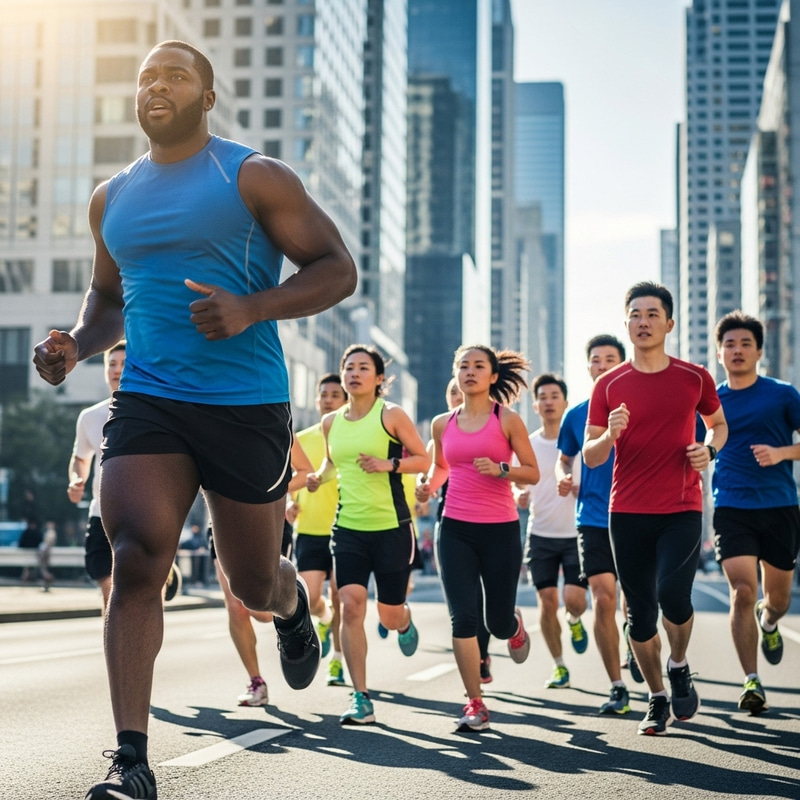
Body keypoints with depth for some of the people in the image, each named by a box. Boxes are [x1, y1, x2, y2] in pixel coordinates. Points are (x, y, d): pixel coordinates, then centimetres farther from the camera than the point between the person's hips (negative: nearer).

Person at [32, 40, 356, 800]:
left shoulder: (253, 178, -2)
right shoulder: (112, 198, 14)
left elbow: (336, 269, -5)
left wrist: (250, 309, -22)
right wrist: (76, 343, 5)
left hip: (246, 404, -3)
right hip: (146, 402, 3)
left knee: (254, 585, 7)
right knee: (135, 559, -15)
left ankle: (292, 599, 47)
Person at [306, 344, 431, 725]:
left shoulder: (391, 415, -6)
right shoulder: (331, 422, 7)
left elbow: (424, 459, -3)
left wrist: (389, 465, -18)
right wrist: (319, 476, 5)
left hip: (392, 527, -3)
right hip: (347, 527, 3)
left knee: (388, 615, 6)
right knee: (350, 606, -13)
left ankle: (405, 620, 47)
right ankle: (361, 698, -6)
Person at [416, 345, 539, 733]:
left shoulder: (507, 419, -2)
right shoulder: (443, 424, 7)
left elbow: (533, 472, -1)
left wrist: (500, 469, -19)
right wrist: (429, 486, 3)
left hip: (501, 529, -2)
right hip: (455, 529, 2)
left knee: (497, 623, 5)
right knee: (462, 618, -7)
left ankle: (514, 626, 44)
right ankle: (475, 704, 3)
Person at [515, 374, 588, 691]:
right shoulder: (527, 444, 3)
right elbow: (520, 488, 10)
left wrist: (575, 488, -25)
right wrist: (520, 498, -14)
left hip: (575, 534, -2)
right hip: (540, 536, 2)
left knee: (574, 598, -12)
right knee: (547, 602, 1)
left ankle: (575, 622, 25)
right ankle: (559, 666, 17)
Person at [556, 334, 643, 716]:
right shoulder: (576, 415, 6)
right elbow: (564, 459, 18)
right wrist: (563, 478, -3)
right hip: (593, 519, 1)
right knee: (603, 599, -9)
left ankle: (633, 647, 37)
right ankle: (617, 688, 0)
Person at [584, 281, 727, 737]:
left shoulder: (695, 378, 2)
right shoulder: (609, 385, 2)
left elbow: (718, 423, 19)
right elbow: (591, 457, 3)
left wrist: (709, 448, -3)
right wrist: (610, 434, -19)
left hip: (682, 510, -1)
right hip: (628, 512, 1)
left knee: (673, 593, -21)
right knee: (640, 613, 5)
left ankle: (680, 668, 8)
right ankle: (657, 700, 22)